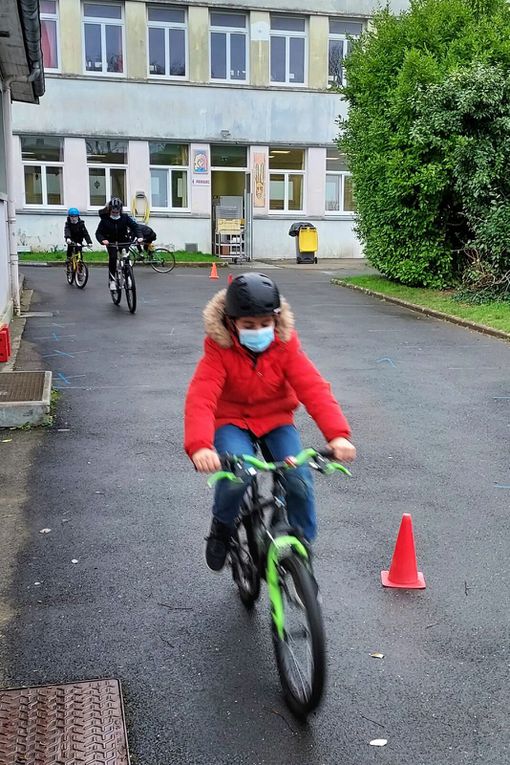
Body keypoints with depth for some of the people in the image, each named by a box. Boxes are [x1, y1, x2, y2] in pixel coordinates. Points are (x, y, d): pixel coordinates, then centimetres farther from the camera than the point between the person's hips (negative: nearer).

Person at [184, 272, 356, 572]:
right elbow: (200, 398, -31)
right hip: (232, 422, -2)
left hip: (276, 420, 2)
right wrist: (199, 446, -50)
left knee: (300, 478, -21)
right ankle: (222, 528, 2)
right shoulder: (219, 350, -18)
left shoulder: (286, 345, -13)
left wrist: (338, 433, -40)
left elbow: (314, 388, -24)